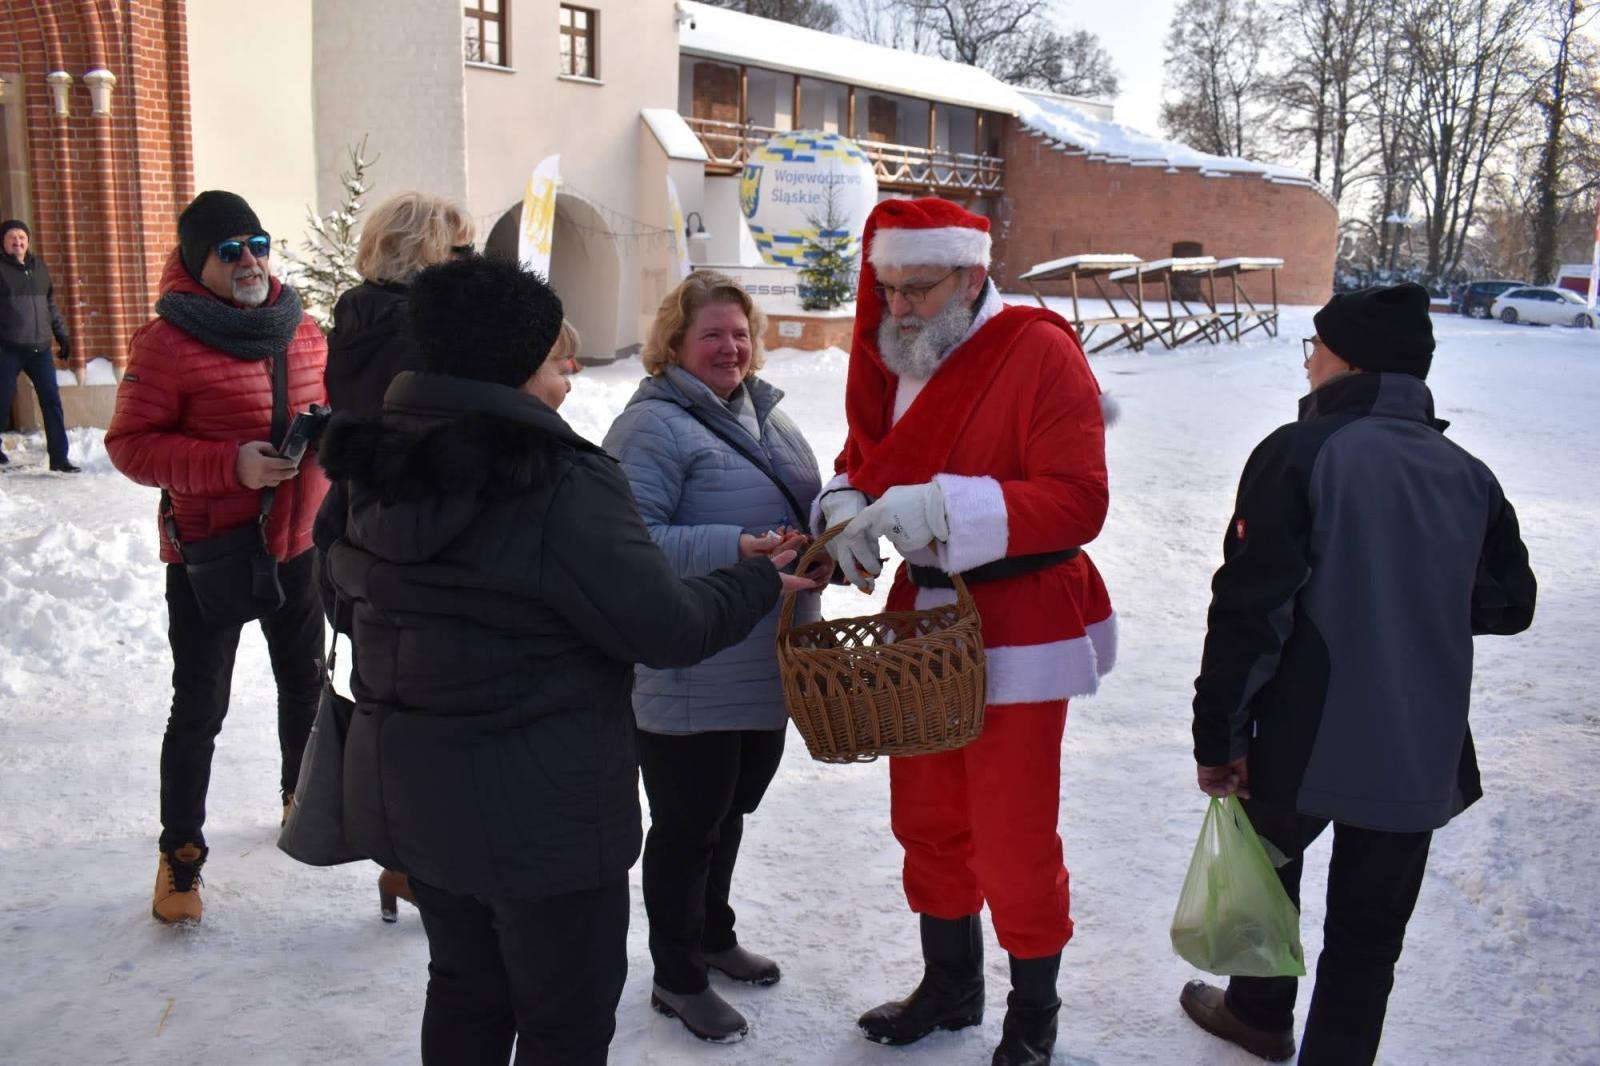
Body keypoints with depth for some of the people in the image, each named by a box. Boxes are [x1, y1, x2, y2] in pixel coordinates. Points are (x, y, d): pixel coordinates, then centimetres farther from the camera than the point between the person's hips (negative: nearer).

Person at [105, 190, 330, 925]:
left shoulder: (302, 331, 2)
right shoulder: (166, 343, -15)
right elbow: (130, 444, -15)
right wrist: (230, 465, -27)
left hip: (296, 544, 6)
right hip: (208, 554, -6)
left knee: (305, 684, 21)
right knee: (200, 708, 3)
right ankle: (180, 853, 19)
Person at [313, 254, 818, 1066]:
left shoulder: (371, 471, 0)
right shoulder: (562, 484, -24)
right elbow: (662, 627, -20)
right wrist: (758, 582, -4)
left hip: (407, 789, 8)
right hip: (539, 808, -7)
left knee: (466, 987, 25)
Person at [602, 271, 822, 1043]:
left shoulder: (762, 410, 12)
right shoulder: (652, 424, -15)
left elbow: (802, 508, 22)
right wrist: (735, 551, -31)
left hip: (767, 665, 8)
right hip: (692, 678, -8)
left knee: (731, 811, 23)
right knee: (688, 823, 7)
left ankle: (713, 935, 44)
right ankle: (676, 977, 26)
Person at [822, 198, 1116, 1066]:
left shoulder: (1038, 352, -16)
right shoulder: (891, 354, 5)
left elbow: (1079, 502, -22)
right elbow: (861, 461, 13)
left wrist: (939, 507, -32)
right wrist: (847, 512, -11)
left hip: (1019, 633, -6)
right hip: (922, 616, 7)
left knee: (1014, 843, 3)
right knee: (927, 822, 17)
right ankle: (950, 987, 40)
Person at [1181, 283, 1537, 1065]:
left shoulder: (1300, 452, -13)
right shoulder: (1469, 474, 3)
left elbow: (1249, 609, -17)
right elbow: (1510, 604, 12)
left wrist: (1219, 736, -10)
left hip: (1307, 743, -3)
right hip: (1422, 758, 3)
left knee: (1267, 866, 24)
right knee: (1370, 930, 15)